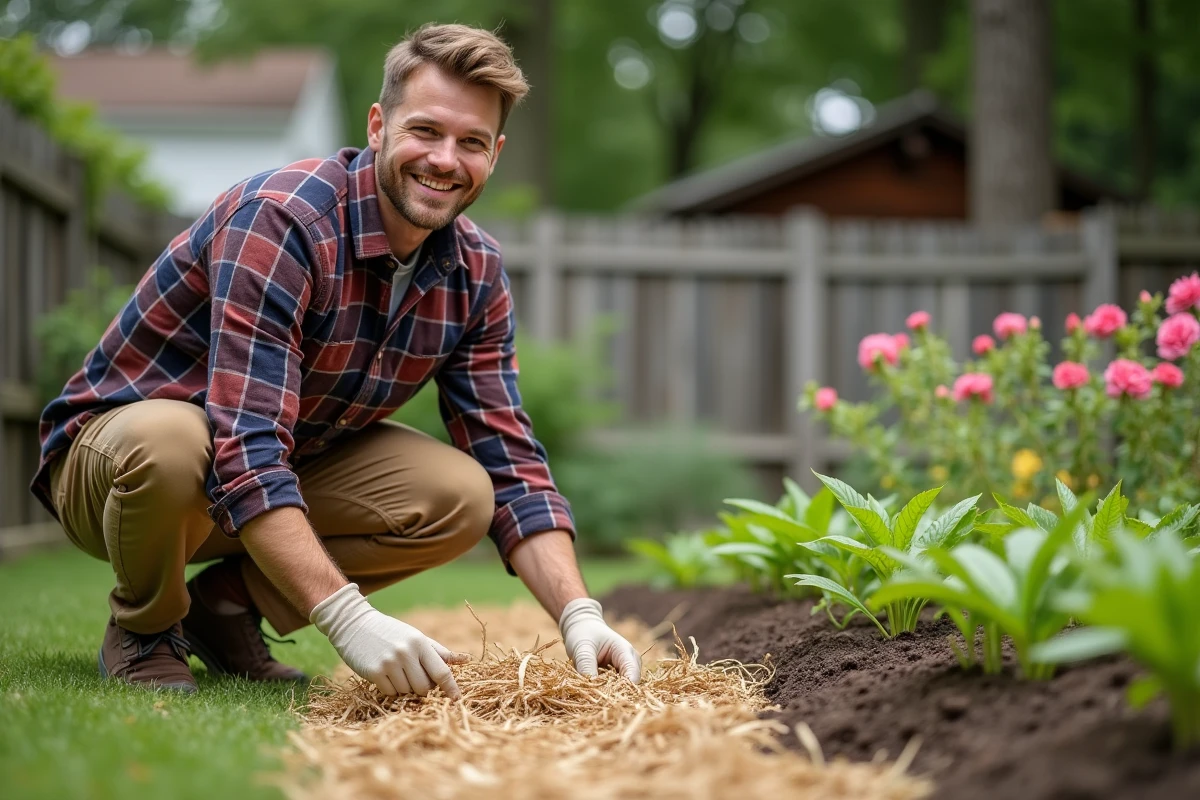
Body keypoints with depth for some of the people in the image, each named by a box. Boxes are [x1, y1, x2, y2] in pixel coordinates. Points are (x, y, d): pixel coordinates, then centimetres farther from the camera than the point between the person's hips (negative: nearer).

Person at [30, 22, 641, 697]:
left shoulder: (477, 273, -7)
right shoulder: (279, 220, -30)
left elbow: (510, 463, -8)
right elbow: (247, 455, -38)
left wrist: (579, 615, -23)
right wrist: (348, 618, -47)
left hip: (293, 464, 6)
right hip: (113, 453, -6)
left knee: (460, 495, -18)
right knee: (167, 440, -40)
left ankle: (231, 602, 3)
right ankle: (143, 628, -6)